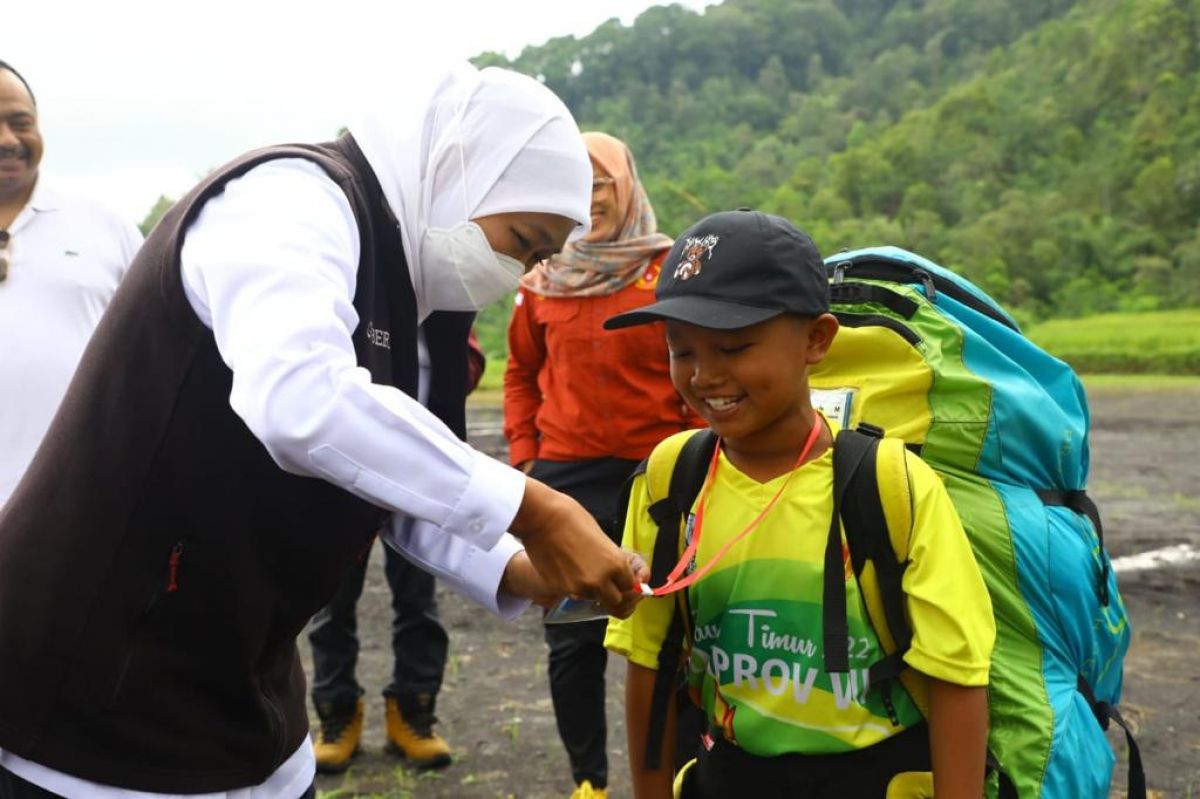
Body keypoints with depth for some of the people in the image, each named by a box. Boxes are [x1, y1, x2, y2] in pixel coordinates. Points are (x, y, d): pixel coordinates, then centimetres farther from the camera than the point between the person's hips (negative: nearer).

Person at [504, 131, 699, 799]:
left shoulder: (672, 270, -2)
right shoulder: (543, 281, 8)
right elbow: (522, 374, 15)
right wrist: (524, 459, 7)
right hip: (565, 480, 3)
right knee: (573, 642, 10)